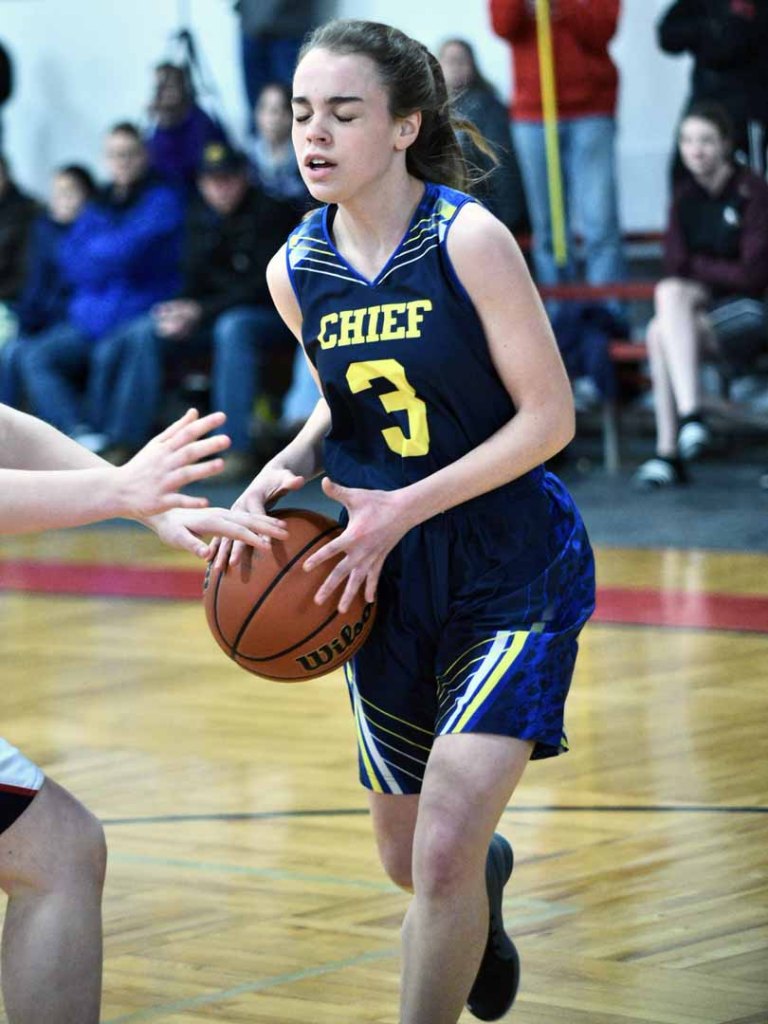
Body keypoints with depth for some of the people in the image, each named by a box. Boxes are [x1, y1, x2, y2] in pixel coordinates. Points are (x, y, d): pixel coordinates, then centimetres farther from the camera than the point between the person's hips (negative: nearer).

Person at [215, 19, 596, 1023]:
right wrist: (288, 469, -4)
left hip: (512, 571, -5)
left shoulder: (467, 238, -17)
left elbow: (549, 415, -15)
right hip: (389, 583, 5)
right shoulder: (296, 271, -1)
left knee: (444, 854, -16)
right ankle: (487, 874, 54)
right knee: (408, 859, 18)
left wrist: (406, 508, -21)